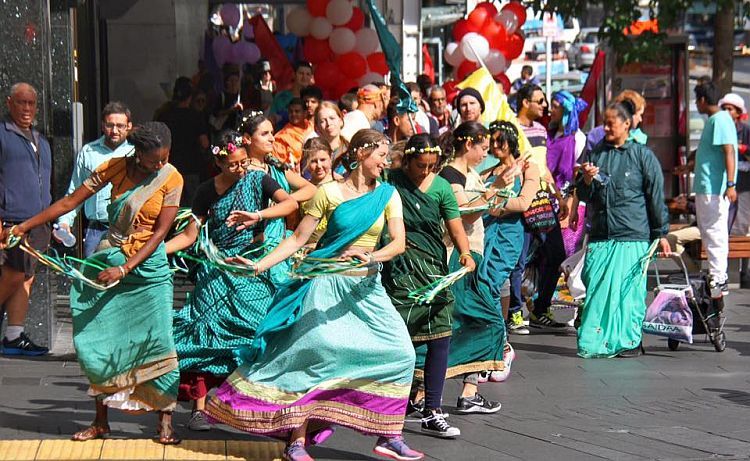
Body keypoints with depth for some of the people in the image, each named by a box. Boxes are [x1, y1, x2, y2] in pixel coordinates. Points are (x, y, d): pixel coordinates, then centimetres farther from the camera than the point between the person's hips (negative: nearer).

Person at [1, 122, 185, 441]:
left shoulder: (171, 179, -8)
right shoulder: (116, 167, -3)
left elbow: (160, 232, -10)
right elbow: (70, 202, 0)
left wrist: (124, 270, -16)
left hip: (148, 270, -2)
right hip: (107, 260, 2)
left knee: (156, 341, -9)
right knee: (99, 342, 2)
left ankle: (165, 422, -2)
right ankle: (100, 422, 11)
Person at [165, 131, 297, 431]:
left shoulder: (258, 180, 3)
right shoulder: (207, 191, 6)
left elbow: (290, 203, -12)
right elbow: (189, 236, 6)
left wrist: (257, 215, -26)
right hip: (218, 269, 1)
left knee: (255, 329, -11)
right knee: (207, 328, -10)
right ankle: (199, 407, -10)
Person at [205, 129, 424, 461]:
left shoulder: (387, 194, 5)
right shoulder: (329, 192, -2)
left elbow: (399, 242, -7)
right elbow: (298, 239, -1)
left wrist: (371, 256, -27)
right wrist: (260, 265, -9)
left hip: (367, 288, 4)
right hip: (328, 284, -4)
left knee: (398, 354, -6)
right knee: (315, 354, -14)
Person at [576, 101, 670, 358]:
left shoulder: (643, 156, 1)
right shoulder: (596, 154, 12)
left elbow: (656, 196, 4)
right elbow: (583, 196, 15)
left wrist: (661, 233, 4)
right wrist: (587, 180, -6)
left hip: (633, 238, -4)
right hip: (599, 237, 4)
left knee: (629, 290, -3)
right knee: (596, 289, 1)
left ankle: (630, 341, 7)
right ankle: (596, 342, 8)